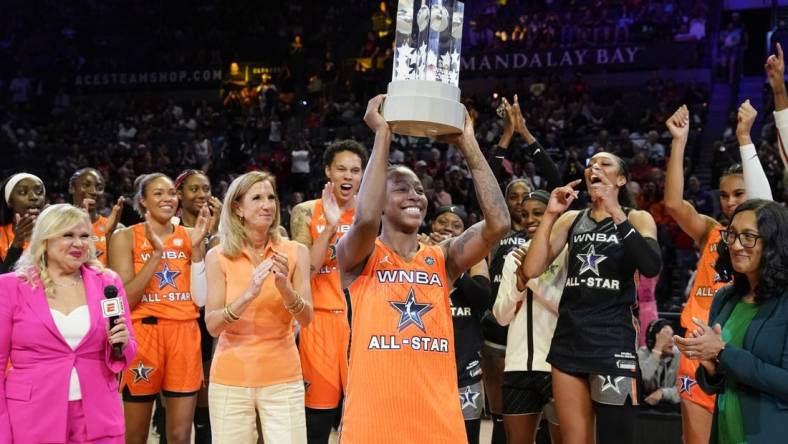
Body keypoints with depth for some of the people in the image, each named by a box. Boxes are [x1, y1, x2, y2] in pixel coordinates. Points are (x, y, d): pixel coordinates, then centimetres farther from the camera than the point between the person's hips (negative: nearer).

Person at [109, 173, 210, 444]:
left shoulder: (189, 236, 8)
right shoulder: (125, 237, 0)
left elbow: (200, 298, 1)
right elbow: (124, 300, -10)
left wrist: (197, 247, -8)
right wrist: (156, 253, -15)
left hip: (184, 336, 2)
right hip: (143, 335, -2)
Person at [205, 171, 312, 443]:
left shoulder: (295, 252, -1)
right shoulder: (218, 257, -2)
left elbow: (306, 319, -6)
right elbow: (212, 325, -8)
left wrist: (284, 287, -24)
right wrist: (249, 294, -23)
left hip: (282, 378, 0)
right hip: (231, 378, 0)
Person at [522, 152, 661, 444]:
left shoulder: (637, 219, 2)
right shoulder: (571, 219, 12)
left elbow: (651, 267, -19)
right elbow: (532, 270, 0)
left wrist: (615, 213, -21)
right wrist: (550, 214, -6)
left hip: (613, 340, -4)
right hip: (569, 338, 4)